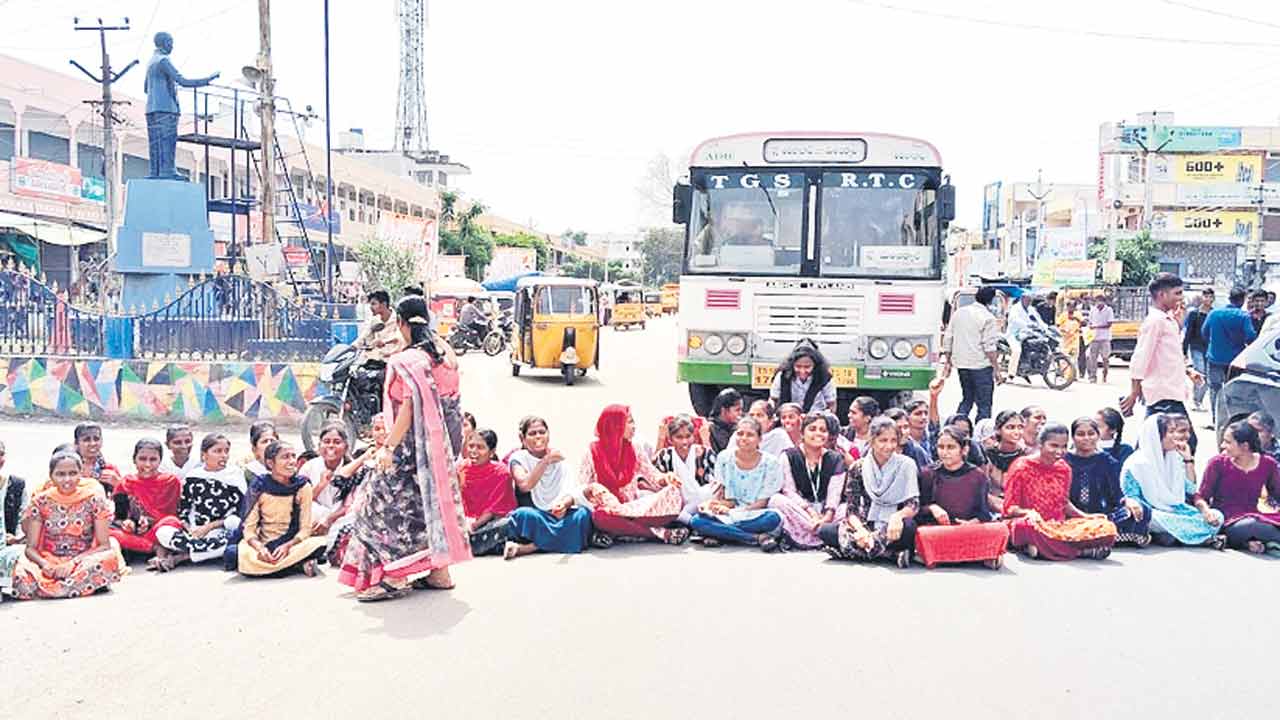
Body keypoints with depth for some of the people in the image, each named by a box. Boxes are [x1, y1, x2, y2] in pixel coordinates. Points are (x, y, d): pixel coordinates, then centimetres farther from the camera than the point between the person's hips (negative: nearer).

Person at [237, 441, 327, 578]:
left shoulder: (303, 486, 0)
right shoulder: (259, 488, -1)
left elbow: (305, 528, -2)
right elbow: (249, 527, -4)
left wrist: (287, 546, -20)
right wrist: (260, 548, -24)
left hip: (292, 544, 0)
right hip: (265, 545, 0)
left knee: (319, 544, -31)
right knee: (243, 555, -34)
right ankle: (298, 564, -20)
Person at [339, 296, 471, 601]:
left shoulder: (402, 362, -15)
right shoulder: (436, 356, 7)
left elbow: (407, 408, -20)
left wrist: (389, 446, -17)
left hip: (409, 446, -8)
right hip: (434, 443, 8)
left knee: (389, 504, 0)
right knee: (431, 500, 14)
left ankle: (395, 577, 1)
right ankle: (439, 571, 20)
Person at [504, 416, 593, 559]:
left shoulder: (560, 458, 11)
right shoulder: (518, 458, 2)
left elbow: (572, 493, -1)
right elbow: (525, 485, -18)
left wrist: (565, 503, -24)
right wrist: (546, 461, -23)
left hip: (559, 515, 5)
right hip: (534, 518, -4)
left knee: (583, 513, -28)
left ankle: (525, 548, -29)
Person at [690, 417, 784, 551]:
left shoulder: (771, 463, -6)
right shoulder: (724, 458, 0)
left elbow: (763, 502, -6)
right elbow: (721, 492, 6)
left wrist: (736, 511, -18)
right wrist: (710, 503, -16)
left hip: (755, 518, -2)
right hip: (727, 516, 2)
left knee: (774, 518, -36)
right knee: (696, 521, -27)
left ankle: (719, 534, -21)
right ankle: (759, 537, -24)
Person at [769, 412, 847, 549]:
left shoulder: (836, 460, 9)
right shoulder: (789, 457, 4)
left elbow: (834, 493, -3)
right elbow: (789, 491, -5)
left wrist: (828, 514, -24)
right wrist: (810, 511, -22)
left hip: (825, 510, 2)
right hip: (798, 509, -1)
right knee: (776, 500, -31)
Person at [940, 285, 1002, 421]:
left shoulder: (958, 313, 9)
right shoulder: (988, 318, -10)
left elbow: (948, 339, 11)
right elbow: (990, 347, -14)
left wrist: (948, 362, 17)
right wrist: (996, 369, -10)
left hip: (961, 364, 6)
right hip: (981, 365, -6)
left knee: (966, 400, 19)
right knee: (984, 405, 0)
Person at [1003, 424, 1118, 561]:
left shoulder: (1064, 469, 12)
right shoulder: (1021, 467, -4)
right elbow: (1010, 507, -5)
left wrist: (1085, 516, 5)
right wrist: (1027, 513, -25)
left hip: (1059, 526, 5)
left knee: (1107, 527, -15)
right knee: (1030, 525, -42)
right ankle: (1083, 551, -31)